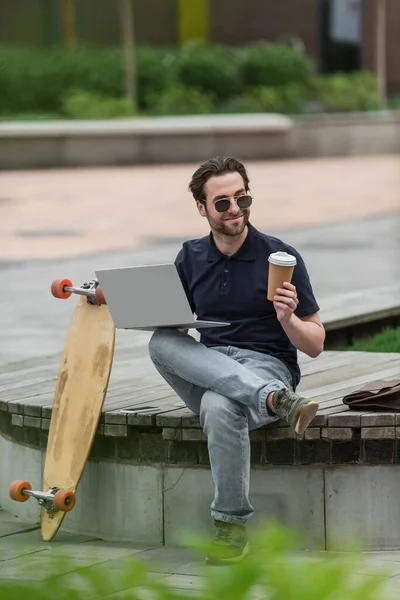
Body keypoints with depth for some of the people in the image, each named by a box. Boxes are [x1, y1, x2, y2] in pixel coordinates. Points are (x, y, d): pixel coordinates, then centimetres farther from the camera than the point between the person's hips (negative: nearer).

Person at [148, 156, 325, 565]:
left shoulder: (280, 257, -2)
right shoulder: (190, 259, 11)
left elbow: (314, 345, 0)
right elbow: (170, 321, 15)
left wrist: (287, 318, -21)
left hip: (266, 365, -4)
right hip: (206, 370, 4)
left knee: (220, 406, -39)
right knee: (161, 341, -29)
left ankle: (232, 527, -25)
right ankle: (275, 399, -42)